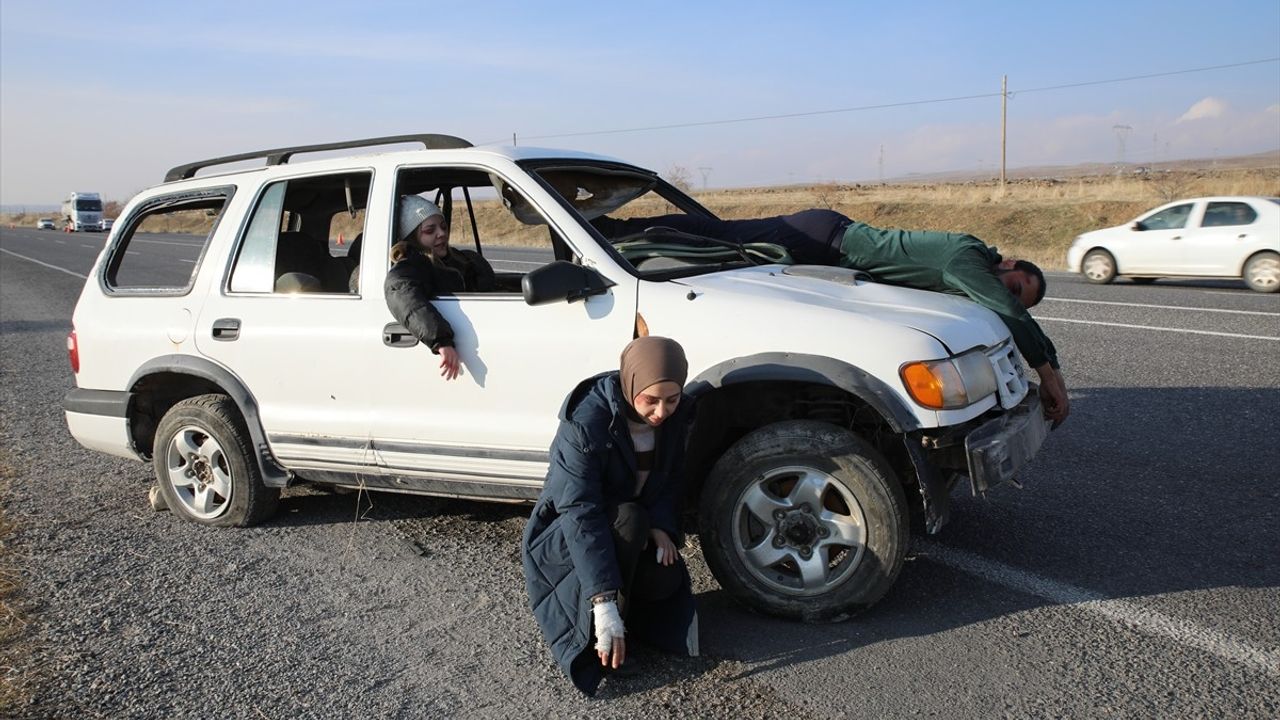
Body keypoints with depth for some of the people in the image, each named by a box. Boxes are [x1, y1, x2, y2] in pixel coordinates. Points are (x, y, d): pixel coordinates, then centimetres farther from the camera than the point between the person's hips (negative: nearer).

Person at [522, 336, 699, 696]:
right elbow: (580, 513, -36)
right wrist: (604, 604, -43)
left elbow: (671, 478, 2)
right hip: (565, 537, -5)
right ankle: (602, 646, -20)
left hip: (635, 528, 6)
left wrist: (661, 526, -19)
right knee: (629, 519, -36)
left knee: (666, 581, -23)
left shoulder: (676, 415, -12)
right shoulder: (585, 422, -32)